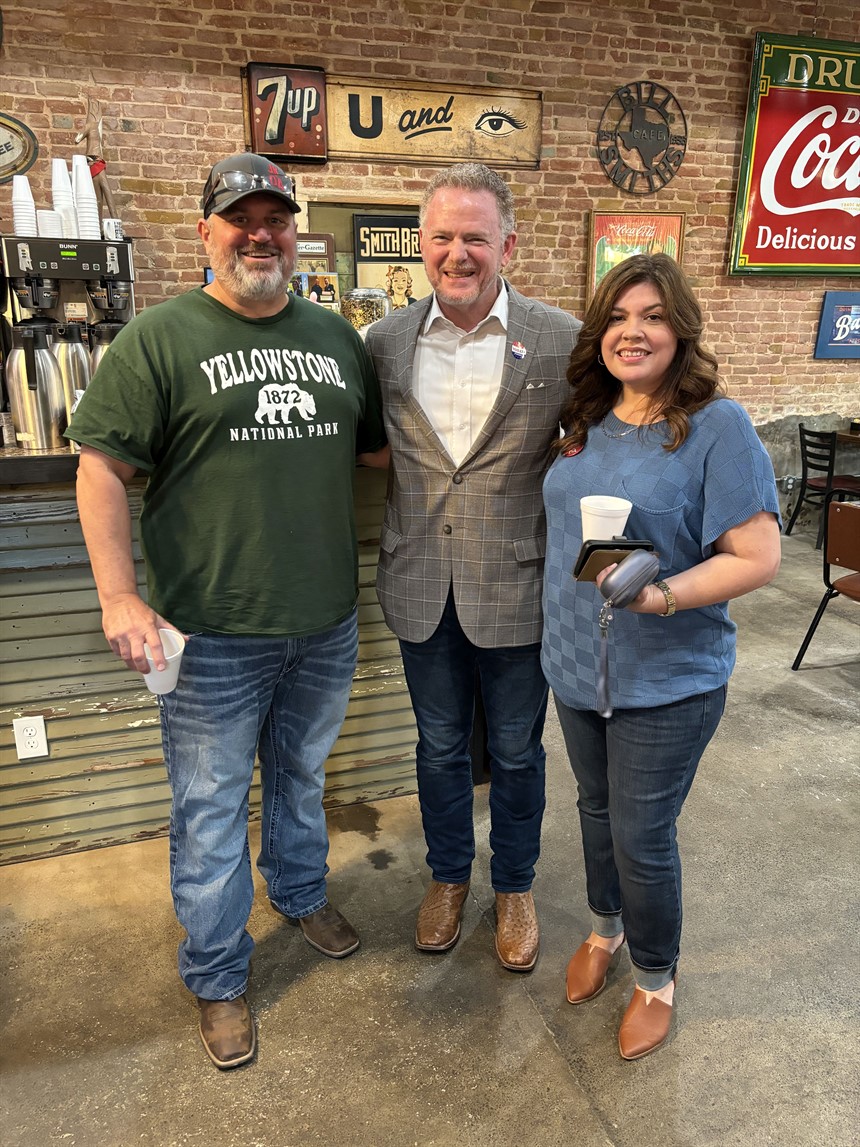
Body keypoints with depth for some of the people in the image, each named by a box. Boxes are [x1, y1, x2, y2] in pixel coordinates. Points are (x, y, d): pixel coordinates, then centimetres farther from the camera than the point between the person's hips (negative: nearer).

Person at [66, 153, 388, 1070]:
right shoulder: (161, 338, -7)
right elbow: (101, 468, -9)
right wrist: (119, 597, -16)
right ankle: (217, 977, 32)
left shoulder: (336, 337, 9)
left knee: (301, 776, 24)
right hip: (213, 634, -4)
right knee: (211, 806, 10)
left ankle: (301, 892, 51)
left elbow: (377, 446, 19)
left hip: (325, 624, 5)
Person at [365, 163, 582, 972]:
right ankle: (447, 876, 44)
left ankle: (514, 887, 41)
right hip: (422, 587, 2)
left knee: (515, 751, 16)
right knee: (439, 744, 19)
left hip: (516, 586, -2)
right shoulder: (385, 341, -1)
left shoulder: (561, 339, -8)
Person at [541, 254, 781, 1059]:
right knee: (597, 810, 22)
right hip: (576, 664, 6)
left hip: (666, 682, -5)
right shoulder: (586, 422, 3)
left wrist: (664, 596, -31)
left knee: (641, 836, 7)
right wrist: (563, 626, 6)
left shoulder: (718, 425, -16)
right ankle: (605, 930, 49)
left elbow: (757, 556, -17)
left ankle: (656, 980, 35)